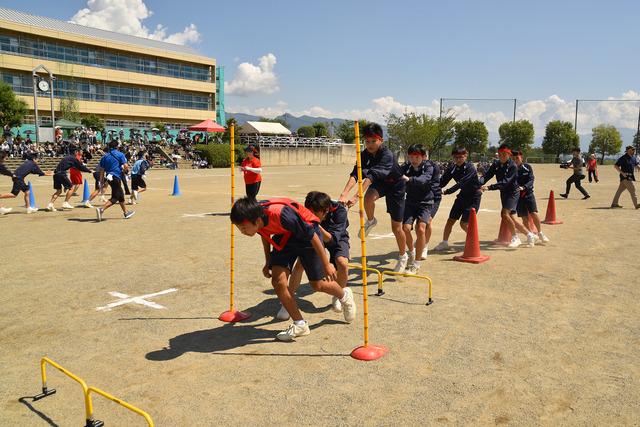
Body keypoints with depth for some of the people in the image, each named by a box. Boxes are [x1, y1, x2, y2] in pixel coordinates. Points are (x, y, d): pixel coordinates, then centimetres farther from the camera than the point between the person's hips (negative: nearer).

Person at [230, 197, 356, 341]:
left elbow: (312, 235, -28)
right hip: (283, 236, 6)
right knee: (278, 281, -12)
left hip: (305, 234, -5)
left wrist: (326, 264, -19)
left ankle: (345, 296, 39)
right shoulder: (254, 217, -21)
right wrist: (267, 263, 14)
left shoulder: (282, 215, -42)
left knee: (317, 285, 5)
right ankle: (300, 325, 5)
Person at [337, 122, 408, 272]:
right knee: (369, 197, -34)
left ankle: (403, 256, 28)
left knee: (396, 228, 1)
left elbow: (372, 176, -45)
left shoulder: (387, 155, -33)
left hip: (395, 185, -4)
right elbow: (355, 174, -28)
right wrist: (344, 194, -46)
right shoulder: (365, 154, -15)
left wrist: (356, 197, -55)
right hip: (380, 183, 4)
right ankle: (370, 221, 0)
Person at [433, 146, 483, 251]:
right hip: (462, 195, 6)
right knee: (451, 220, 5)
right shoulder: (453, 167, -4)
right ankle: (444, 243, 21)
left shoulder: (470, 167, -22)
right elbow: (443, 181, -10)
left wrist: (446, 192, -40)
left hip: (474, 196, -6)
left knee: (464, 223, -10)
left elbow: (461, 183, -32)